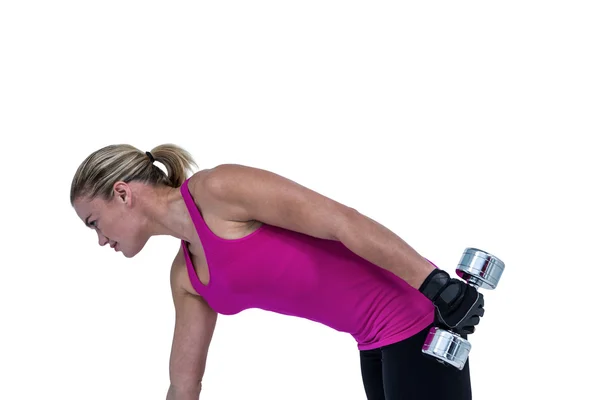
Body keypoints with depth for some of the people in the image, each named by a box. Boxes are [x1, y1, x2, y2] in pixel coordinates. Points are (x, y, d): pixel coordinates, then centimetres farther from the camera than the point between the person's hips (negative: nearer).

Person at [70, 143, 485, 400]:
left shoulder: (217, 188, -15)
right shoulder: (186, 276, 11)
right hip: (377, 341, 9)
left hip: (413, 318, -9)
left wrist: (435, 284, -22)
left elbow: (342, 220, -20)